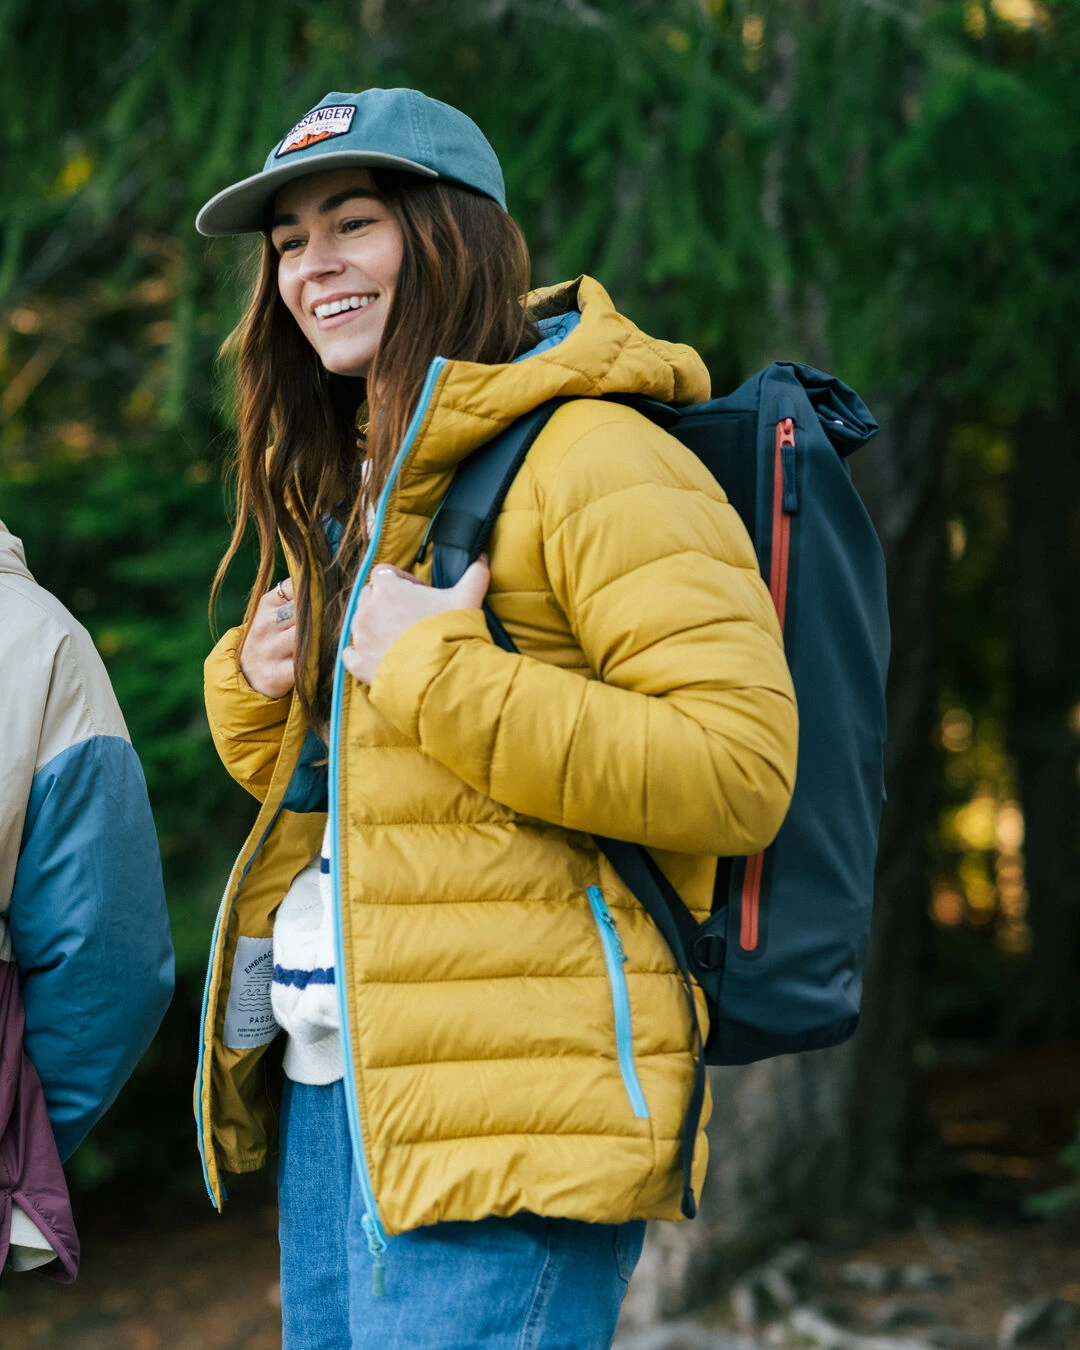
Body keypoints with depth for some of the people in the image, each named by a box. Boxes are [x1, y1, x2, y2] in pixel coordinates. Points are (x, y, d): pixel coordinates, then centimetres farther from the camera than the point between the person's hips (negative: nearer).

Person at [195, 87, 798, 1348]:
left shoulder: (592, 458, -10)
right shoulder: (349, 486, 18)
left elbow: (738, 774, -21)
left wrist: (433, 673, -20)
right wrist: (255, 685, 6)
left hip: (507, 1102, -9)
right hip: (327, 1088, 9)